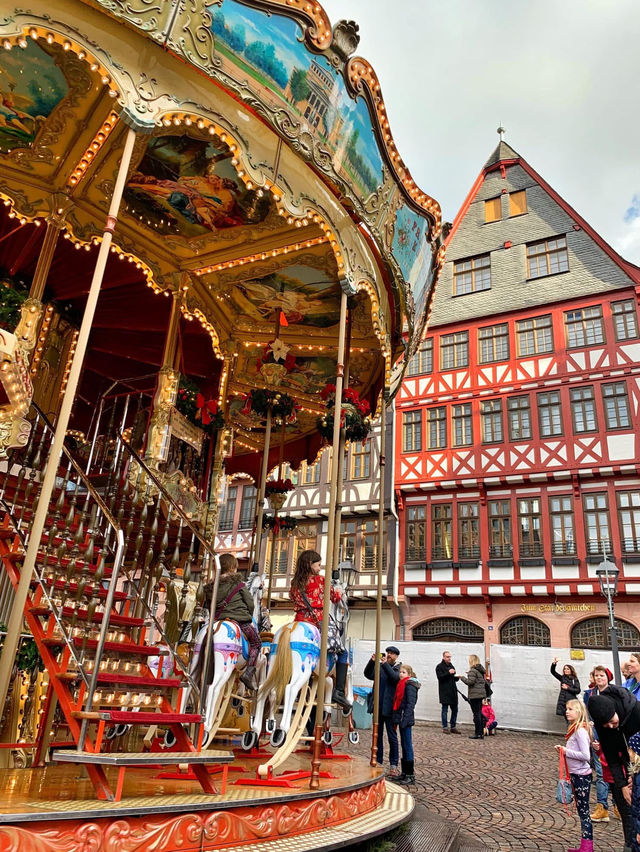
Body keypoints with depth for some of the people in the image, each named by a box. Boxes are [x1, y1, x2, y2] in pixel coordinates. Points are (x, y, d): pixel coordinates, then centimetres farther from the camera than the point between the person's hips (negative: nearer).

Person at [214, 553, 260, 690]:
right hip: (241, 621, -4)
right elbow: (250, 603, -2)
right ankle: (249, 672, -1)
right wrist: (248, 616, 14)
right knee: (256, 642, 14)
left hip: (220, 620, 4)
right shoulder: (238, 584, -5)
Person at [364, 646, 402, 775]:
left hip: (389, 708, -4)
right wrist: (372, 661, -19)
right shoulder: (379, 667, 9)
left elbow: (395, 677, -20)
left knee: (392, 737, 2)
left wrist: (385, 664, -25)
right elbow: (368, 675, -5)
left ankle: (393, 765, 10)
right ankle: (378, 762, 22)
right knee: (377, 736, 12)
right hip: (378, 707, 4)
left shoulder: (399, 668, 0)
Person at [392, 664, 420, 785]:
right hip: (401, 719, 9)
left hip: (406, 719, -9)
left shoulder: (410, 685, -12)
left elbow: (410, 704, -18)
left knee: (407, 746, -4)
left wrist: (404, 720, -22)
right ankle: (405, 772, 22)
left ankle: (410, 775, 1)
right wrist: (396, 719, 16)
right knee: (404, 746, 14)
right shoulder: (402, 684, 15)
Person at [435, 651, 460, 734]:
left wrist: (456, 676, -2)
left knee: (455, 710, 8)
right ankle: (444, 727, 7)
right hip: (444, 692, -6)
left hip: (453, 691, 7)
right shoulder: (439, 667, -4)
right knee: (445, 709, -1)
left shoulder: (451, 666, 17)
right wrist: (448, 673, -27)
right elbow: (440, 677, -17)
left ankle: (453, 727, 18)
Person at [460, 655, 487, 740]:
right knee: (480, 713, 13)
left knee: (476, 714, -4)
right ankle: (481, 733, 17)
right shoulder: (480, 670, 12)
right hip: (481, 694, 9)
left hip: (474, 695, -9)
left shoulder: (473, 670, -15)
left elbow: (470, 682, -19)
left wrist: (462, 677, -7)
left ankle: (478, 734, -1)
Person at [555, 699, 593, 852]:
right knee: (581, 809, 16)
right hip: (576, 775, 10)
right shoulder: (574, 729, 9)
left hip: (582, 776, -10)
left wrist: (566, 751, -20)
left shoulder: (580, 731, -21)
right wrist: (563, 750, 2)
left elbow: (585, 756, -26)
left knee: (584, 811, -1)